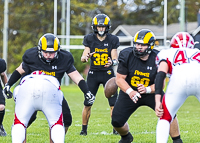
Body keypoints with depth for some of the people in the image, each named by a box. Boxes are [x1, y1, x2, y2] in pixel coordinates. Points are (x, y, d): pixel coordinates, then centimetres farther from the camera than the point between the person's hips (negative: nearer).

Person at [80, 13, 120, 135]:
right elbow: (83, 57, -4)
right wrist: (85, 57, -29)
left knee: (114, 103, -8)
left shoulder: (112, 40, -1)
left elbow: (115, 59, -5)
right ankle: (84, 129, 12)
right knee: (87, 104, 0)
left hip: (108, 73, -1)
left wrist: (112, 62, -29)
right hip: (93, 73, 1)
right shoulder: (90, 39, 0)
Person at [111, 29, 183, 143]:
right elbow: (120, 79, -14)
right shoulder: (127, 55, -17)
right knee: (117, 121, -4)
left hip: (151, 92, -1)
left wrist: (147, 89, -33)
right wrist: (130, 91, -33)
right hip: (129, 92, 1)